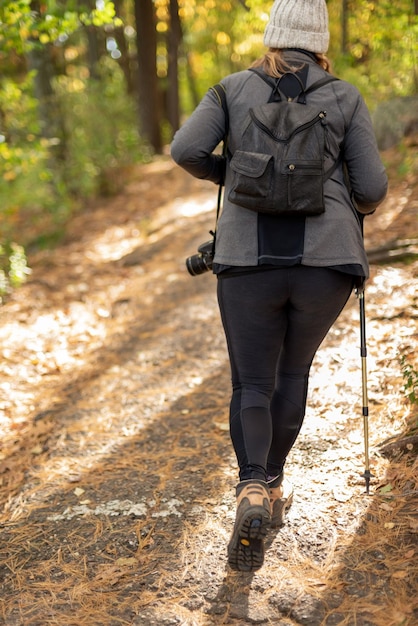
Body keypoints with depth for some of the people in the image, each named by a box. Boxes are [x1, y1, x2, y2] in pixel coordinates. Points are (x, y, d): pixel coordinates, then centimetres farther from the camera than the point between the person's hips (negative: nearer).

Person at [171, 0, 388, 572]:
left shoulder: (234, 89, 10)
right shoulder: (345, 97, 8)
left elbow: (187, 150, -3)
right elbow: (371, 187, 4)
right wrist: (359, 205, 28)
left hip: (249, 258, 0)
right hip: (325, 257, 0)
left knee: (252, 386, 9)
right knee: (293, 370, 22)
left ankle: (252, 490, -15)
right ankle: (273, 483, 29)